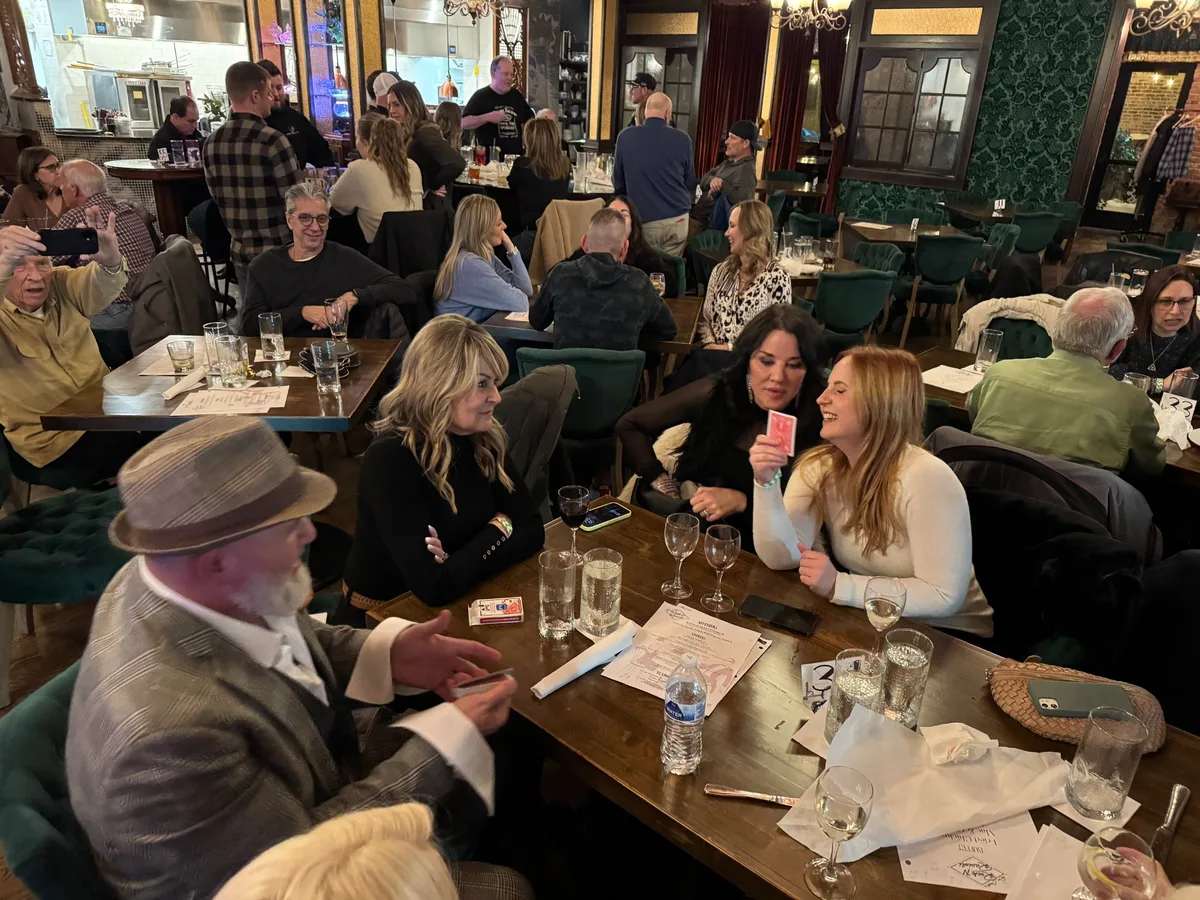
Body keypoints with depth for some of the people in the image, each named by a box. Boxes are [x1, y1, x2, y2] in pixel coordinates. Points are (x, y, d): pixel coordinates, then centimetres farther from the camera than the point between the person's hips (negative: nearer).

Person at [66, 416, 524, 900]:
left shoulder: (212, 590, -20)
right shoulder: (170, 729, -42)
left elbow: (286, 637, 3)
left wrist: (384, 652, -14)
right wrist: (450, 737, -27)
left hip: (318, 793, 7)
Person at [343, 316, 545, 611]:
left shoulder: (483, 439, -5)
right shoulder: (390, 458, -24)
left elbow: (532, 529, -5)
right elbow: (435, 587, -29)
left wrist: (461, 562, -21)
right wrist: (498, 528, -15)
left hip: (457, 606, 5)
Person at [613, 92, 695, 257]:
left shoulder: (625, 137, -1)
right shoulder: (682, 140, -2)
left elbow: (618, 183, 8)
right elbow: (691, 183, 10)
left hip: (643, 220, 0)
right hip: (676, 219, 0)